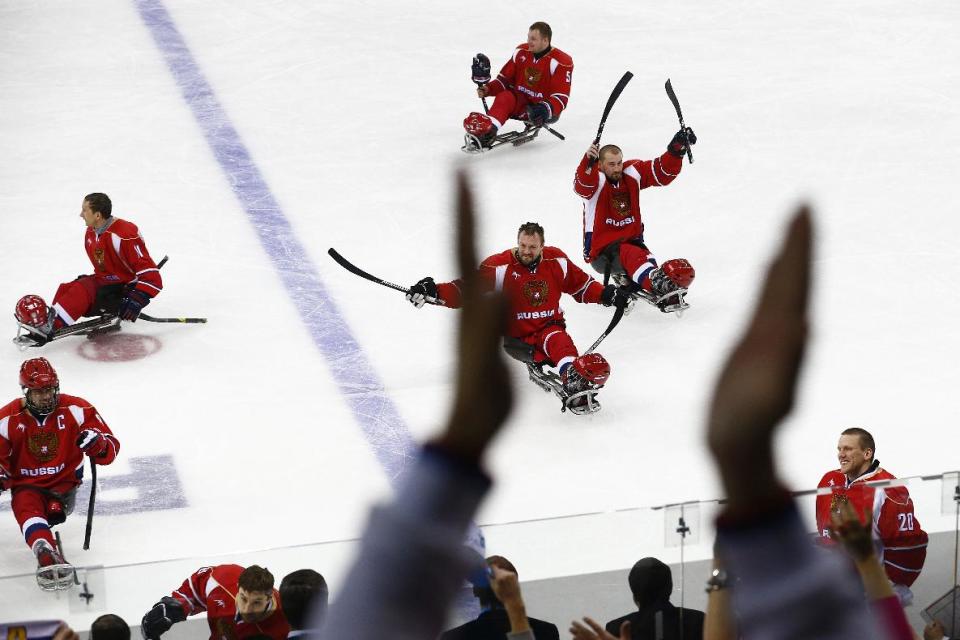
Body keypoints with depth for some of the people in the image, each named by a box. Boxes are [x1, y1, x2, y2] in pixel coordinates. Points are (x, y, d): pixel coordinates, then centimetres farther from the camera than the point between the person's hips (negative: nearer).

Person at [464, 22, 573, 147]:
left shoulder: (561, 62, -14)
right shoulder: (521, 52, 3)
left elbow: (561, 98, -18)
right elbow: (505, 79, 8)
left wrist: (547, 109, -38)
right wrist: (488, 89, -11)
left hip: (543, 105, -5)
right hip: (520, 100, 5)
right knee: (504, 97, -27)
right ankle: (487, 132, -56)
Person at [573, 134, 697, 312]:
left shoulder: (632, 172, 4)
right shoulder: (595, 179, -11)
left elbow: (662, 172, 2)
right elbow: (582, 186, -34)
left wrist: (677, 149, -14)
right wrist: (588, 162, -55)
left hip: (632, 239, 7)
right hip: (601, 251, -7)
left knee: (646, 258, -28)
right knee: (631, 255, -38)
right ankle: (657, 285, -63)